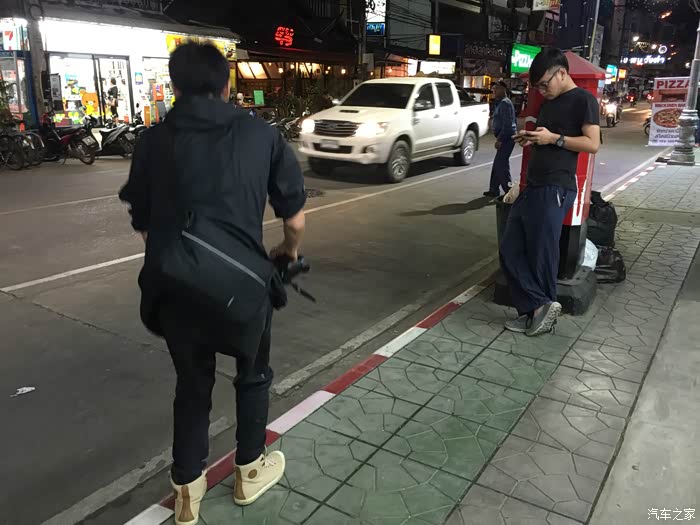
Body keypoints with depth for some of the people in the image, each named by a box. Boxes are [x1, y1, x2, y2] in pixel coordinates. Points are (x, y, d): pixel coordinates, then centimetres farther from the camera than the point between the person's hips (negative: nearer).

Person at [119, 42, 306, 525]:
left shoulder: (153, 141, 3)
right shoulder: (261, 135, -1)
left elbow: (143, 224, 8)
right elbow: (295, 219, 2)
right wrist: (290, 250, 23)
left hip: (174, 287, 2)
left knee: (192, 385, 23)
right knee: (253, 376, 24)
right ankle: (251, 471, 41)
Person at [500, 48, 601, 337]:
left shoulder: (583, 99, -3)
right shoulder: (548, 102, 21)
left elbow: (593, 144, -10)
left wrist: (554, 138, -15)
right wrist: (531, 139, 9)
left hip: (555, 189, -9)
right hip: (532, 186, 9)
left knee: (542, 255, -3)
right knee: (510, 250, 4)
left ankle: (544, 308, 15)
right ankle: (535, 309, 9)